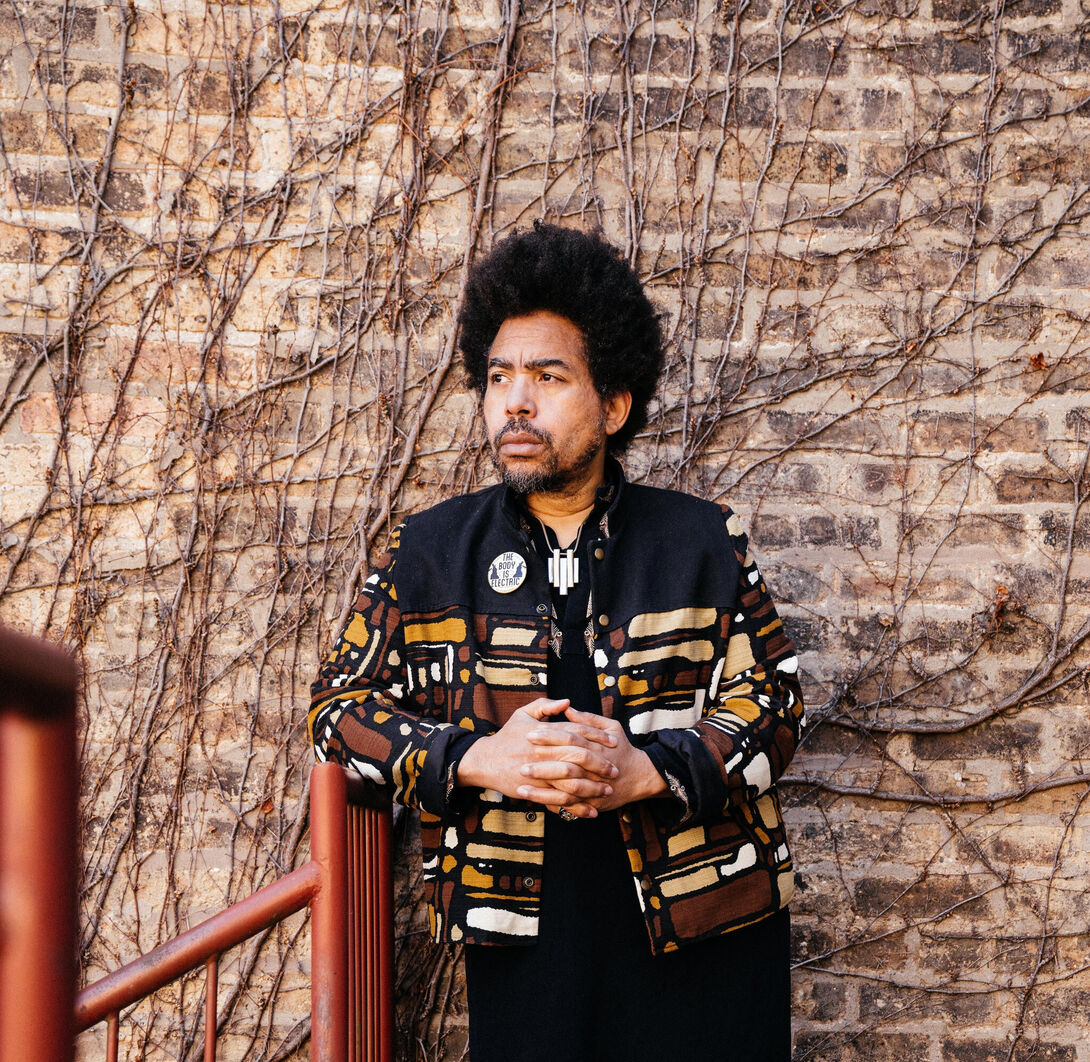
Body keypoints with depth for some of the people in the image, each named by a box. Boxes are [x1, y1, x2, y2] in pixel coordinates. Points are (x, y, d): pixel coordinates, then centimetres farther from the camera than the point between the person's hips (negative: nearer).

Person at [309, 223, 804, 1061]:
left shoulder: (703, 542, 4)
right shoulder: (431, 551, 8)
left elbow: (774, 701, 2)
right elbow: (342, 703, 6)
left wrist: (647, 769, -16)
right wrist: (475, 761, -12)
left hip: (706, 928, 0)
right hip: (527, 938, 1)